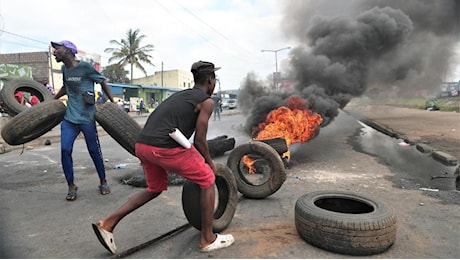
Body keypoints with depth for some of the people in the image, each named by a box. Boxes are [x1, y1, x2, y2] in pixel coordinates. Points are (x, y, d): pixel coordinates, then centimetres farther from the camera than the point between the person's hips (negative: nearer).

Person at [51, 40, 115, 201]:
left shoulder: (85, 66, -8)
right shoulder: (64, 69, 11)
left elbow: (102, 82, -2)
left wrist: (112, 102, -8)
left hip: (87, 118, -5)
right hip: (69, 118, 5)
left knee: (94, 151, 3)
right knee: (65, 150, -4)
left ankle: (103, 182, 20)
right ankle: (71, 186, 11)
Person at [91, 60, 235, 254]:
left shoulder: (181, 95, 28)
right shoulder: (207, 101, 5)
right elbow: (199, 140, 3)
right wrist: (209, 162, 21)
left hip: (142, 145, 8)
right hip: (165, 147, -8)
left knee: (154, 189, 29)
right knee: (207, 180, 10)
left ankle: (108, 223, 24)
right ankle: (208, 239, 18)